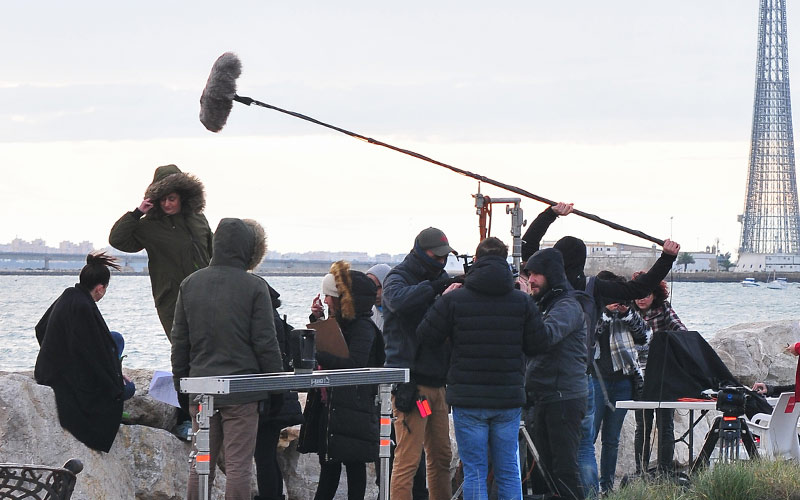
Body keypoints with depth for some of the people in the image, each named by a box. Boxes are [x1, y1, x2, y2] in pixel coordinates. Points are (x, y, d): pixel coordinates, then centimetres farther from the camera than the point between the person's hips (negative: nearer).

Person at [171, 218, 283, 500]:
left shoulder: (190, 284, 5)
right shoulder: (254, 287, -9)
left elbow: (180, 341, 9)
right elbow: (266, 343, -8)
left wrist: (180, 382, 18)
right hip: (241, 389, -4)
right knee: (238, 464, -2)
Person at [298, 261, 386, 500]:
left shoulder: (363, 327, -12)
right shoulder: (337, 322, 15)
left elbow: (354, 364, -25)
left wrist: (317, 355, -25)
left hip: (352, 406, -9)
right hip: (329, 405, 9)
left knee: (353, 461, -2)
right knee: (328, 462, 11)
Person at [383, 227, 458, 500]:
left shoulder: (440, 278, 17)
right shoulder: (398, 277, -4)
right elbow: (399, 299, -28)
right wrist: (435, 286, -28)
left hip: (437, 382, 8)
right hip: (411, 383, -8)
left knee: (441, 457, 13)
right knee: (408, 459, -10)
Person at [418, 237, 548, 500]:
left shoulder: (453, 300, -8)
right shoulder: (522, 301, -1)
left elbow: (426, 336, 0)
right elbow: (538, 345, 2)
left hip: (467, 399, -2)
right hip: (509, 399, 2)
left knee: (474, 471, 2)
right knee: (509, 471, 10)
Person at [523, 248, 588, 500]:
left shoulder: (567, 307, -10)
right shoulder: (542, 306, 20)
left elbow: (545, 336, -29)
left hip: (564, 400, -9)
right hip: (541, 400, 9)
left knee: (564, 468, -10)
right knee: (548, 466, 11)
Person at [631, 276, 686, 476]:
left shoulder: (664, 310, 4)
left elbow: (680, 329, -8)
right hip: (641, 376, 1)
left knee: (665, 425, 0)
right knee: (643, 426, 2)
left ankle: (665, 472, 5)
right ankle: (641, 472, 7)